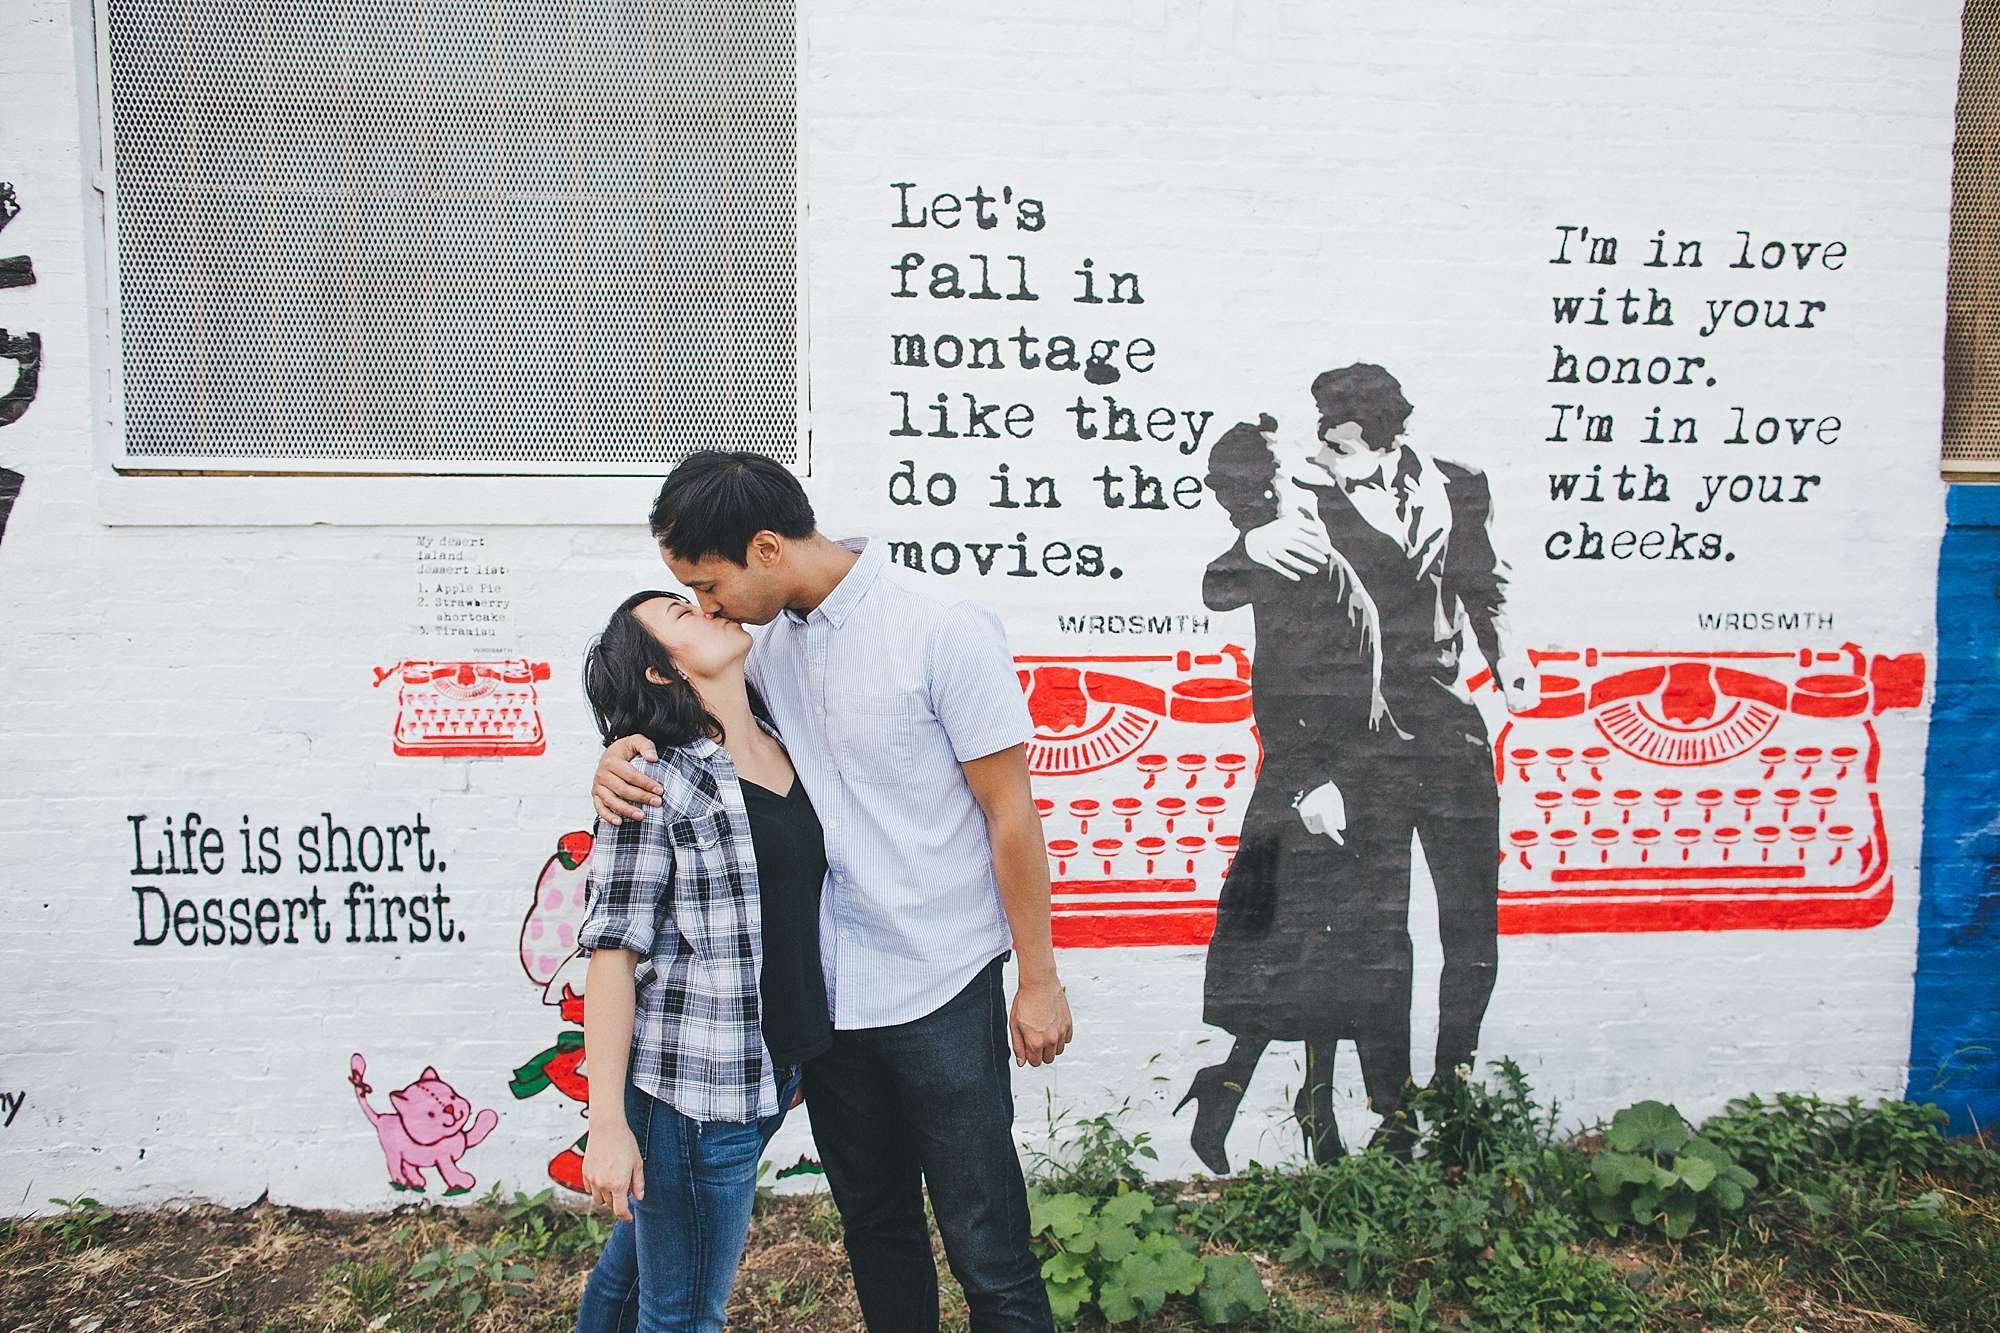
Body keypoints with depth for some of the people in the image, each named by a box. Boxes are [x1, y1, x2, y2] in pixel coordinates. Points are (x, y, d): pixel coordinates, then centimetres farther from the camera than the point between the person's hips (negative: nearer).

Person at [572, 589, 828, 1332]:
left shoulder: (785, 749, 7)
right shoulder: (653, 781, -14)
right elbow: (613, 953, -14)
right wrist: (607, 1123, -16)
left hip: (769, 1070, 6)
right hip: (690, 1083, -6)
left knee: (639, 1259, 25)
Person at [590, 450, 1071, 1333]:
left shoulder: (943, 628, -15)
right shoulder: (769, 639, 3)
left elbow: (1011, 813, -13)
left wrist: (1038, 979, -9)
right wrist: (622, 751, -7)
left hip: (940, 993, -6)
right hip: (825, 989, 6)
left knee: (986, 1250, 5)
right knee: (874, 1224, 22)